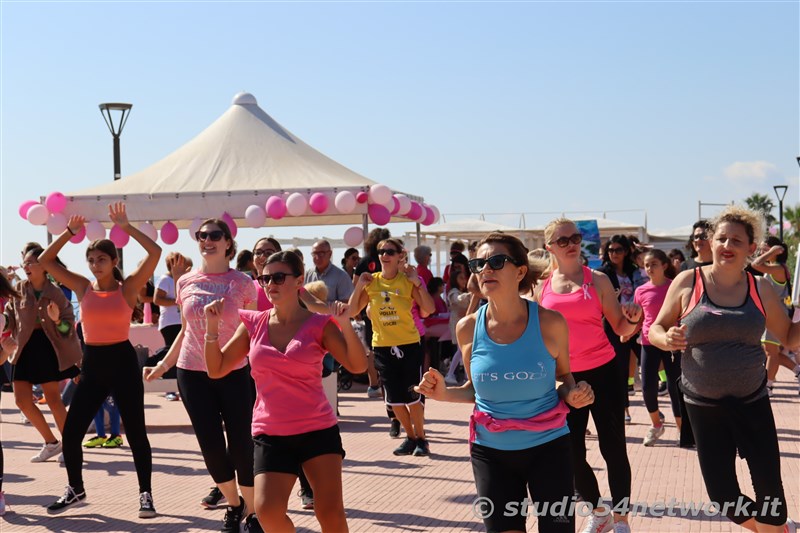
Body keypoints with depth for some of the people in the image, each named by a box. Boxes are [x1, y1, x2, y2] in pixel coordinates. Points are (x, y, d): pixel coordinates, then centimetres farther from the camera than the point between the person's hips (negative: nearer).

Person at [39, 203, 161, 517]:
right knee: (71, 432, 4)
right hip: (92, 364, 4)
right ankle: (76, 490, 25)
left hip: (122, 361, -4)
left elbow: (155, 253, -16)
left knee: (135, 432, 1)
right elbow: (45, 261, 5)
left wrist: (126, 227, -14)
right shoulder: (83, 287, 5)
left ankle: (146, 494, 14)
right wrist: (69, 232, -1)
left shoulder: (128, 287, -5)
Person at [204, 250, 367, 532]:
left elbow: (358, 365, -13)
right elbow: (216, 369, 7)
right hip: (270, 435, 2)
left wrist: (345, 325, -26)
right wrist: (212, 327, -6)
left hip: (318, 431, -2)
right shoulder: (253, 324, 4)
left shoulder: (318, 324, -5)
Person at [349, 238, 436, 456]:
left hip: (409, 345, -3)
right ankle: (410, 437, 26)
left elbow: (429, 309, -12)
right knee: (394, 399, 9)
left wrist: (417, 283, -18)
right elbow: (352, 311, 1)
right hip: (382, 346, 3)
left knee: (412, 397, -1)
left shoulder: (407, 281, -6)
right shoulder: (371, 282, 2)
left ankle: (421, 438, 17)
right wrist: (359, 286, -8)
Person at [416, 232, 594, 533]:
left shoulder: (550, 323, -11)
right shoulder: (468, 328, -5)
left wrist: (572, 394, -15)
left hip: (548, 446, -1)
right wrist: (444, 394, -10)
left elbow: (564, 377, 6)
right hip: (491, 451, 1)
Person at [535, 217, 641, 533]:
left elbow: (620, 328, 0)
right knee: (572, 453, 7)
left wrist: (633, 320, -20)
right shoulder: (542, 289, 5)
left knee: (613, 447, 2)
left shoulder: (597, 280, -2)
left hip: (602, 373, -2)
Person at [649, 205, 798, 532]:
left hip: (752, 400, 1)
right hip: (704, 404, 0)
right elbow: (656, 329, -1)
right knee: (721, 492, 6)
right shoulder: (688, 282, -7)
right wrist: (666, 340, -23)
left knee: (769, 483, 2)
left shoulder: (760, 289, -2)